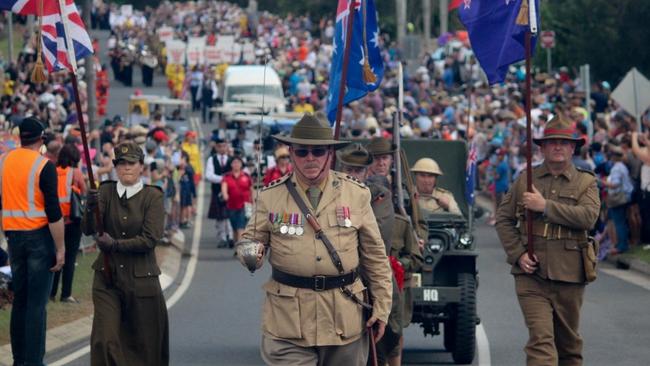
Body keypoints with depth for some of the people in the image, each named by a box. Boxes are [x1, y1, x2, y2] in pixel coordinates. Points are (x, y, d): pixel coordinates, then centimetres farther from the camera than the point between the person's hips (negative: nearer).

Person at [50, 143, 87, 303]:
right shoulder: (75, 172, -8)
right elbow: (85, 193, -1)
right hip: (72, 220, -3)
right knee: (70, 257, 3)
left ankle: (51, 292, 15)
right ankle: (66, 294, 1)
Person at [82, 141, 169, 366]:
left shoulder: (152, 196, -2)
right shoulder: (105, 192, 5)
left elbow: (151, 239, -10)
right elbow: (88, 230, -5)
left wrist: (115, 245, -17)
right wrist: (91, 208, -25)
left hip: (141, 279, -1)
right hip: (107, 277, 1)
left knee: (145, 343, 7)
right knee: (104, 340, -9)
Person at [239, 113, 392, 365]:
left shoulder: (356, 195, 5)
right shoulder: (271, 196, 2)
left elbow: (375, 257, 9)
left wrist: (382, 307, 6)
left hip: (345, 323, 2)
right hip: (288, 323, -2)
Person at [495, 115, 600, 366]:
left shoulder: (586, 183, 5)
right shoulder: (525, 180, 8)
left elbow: (588, 217, -14)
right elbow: (503, 219, 9)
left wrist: (546, 207, -18)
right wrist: (518, 254, -5)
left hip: (569, 275, 1)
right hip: (531, 273, -1)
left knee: (568, 341, 14)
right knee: (541, 338, -14)